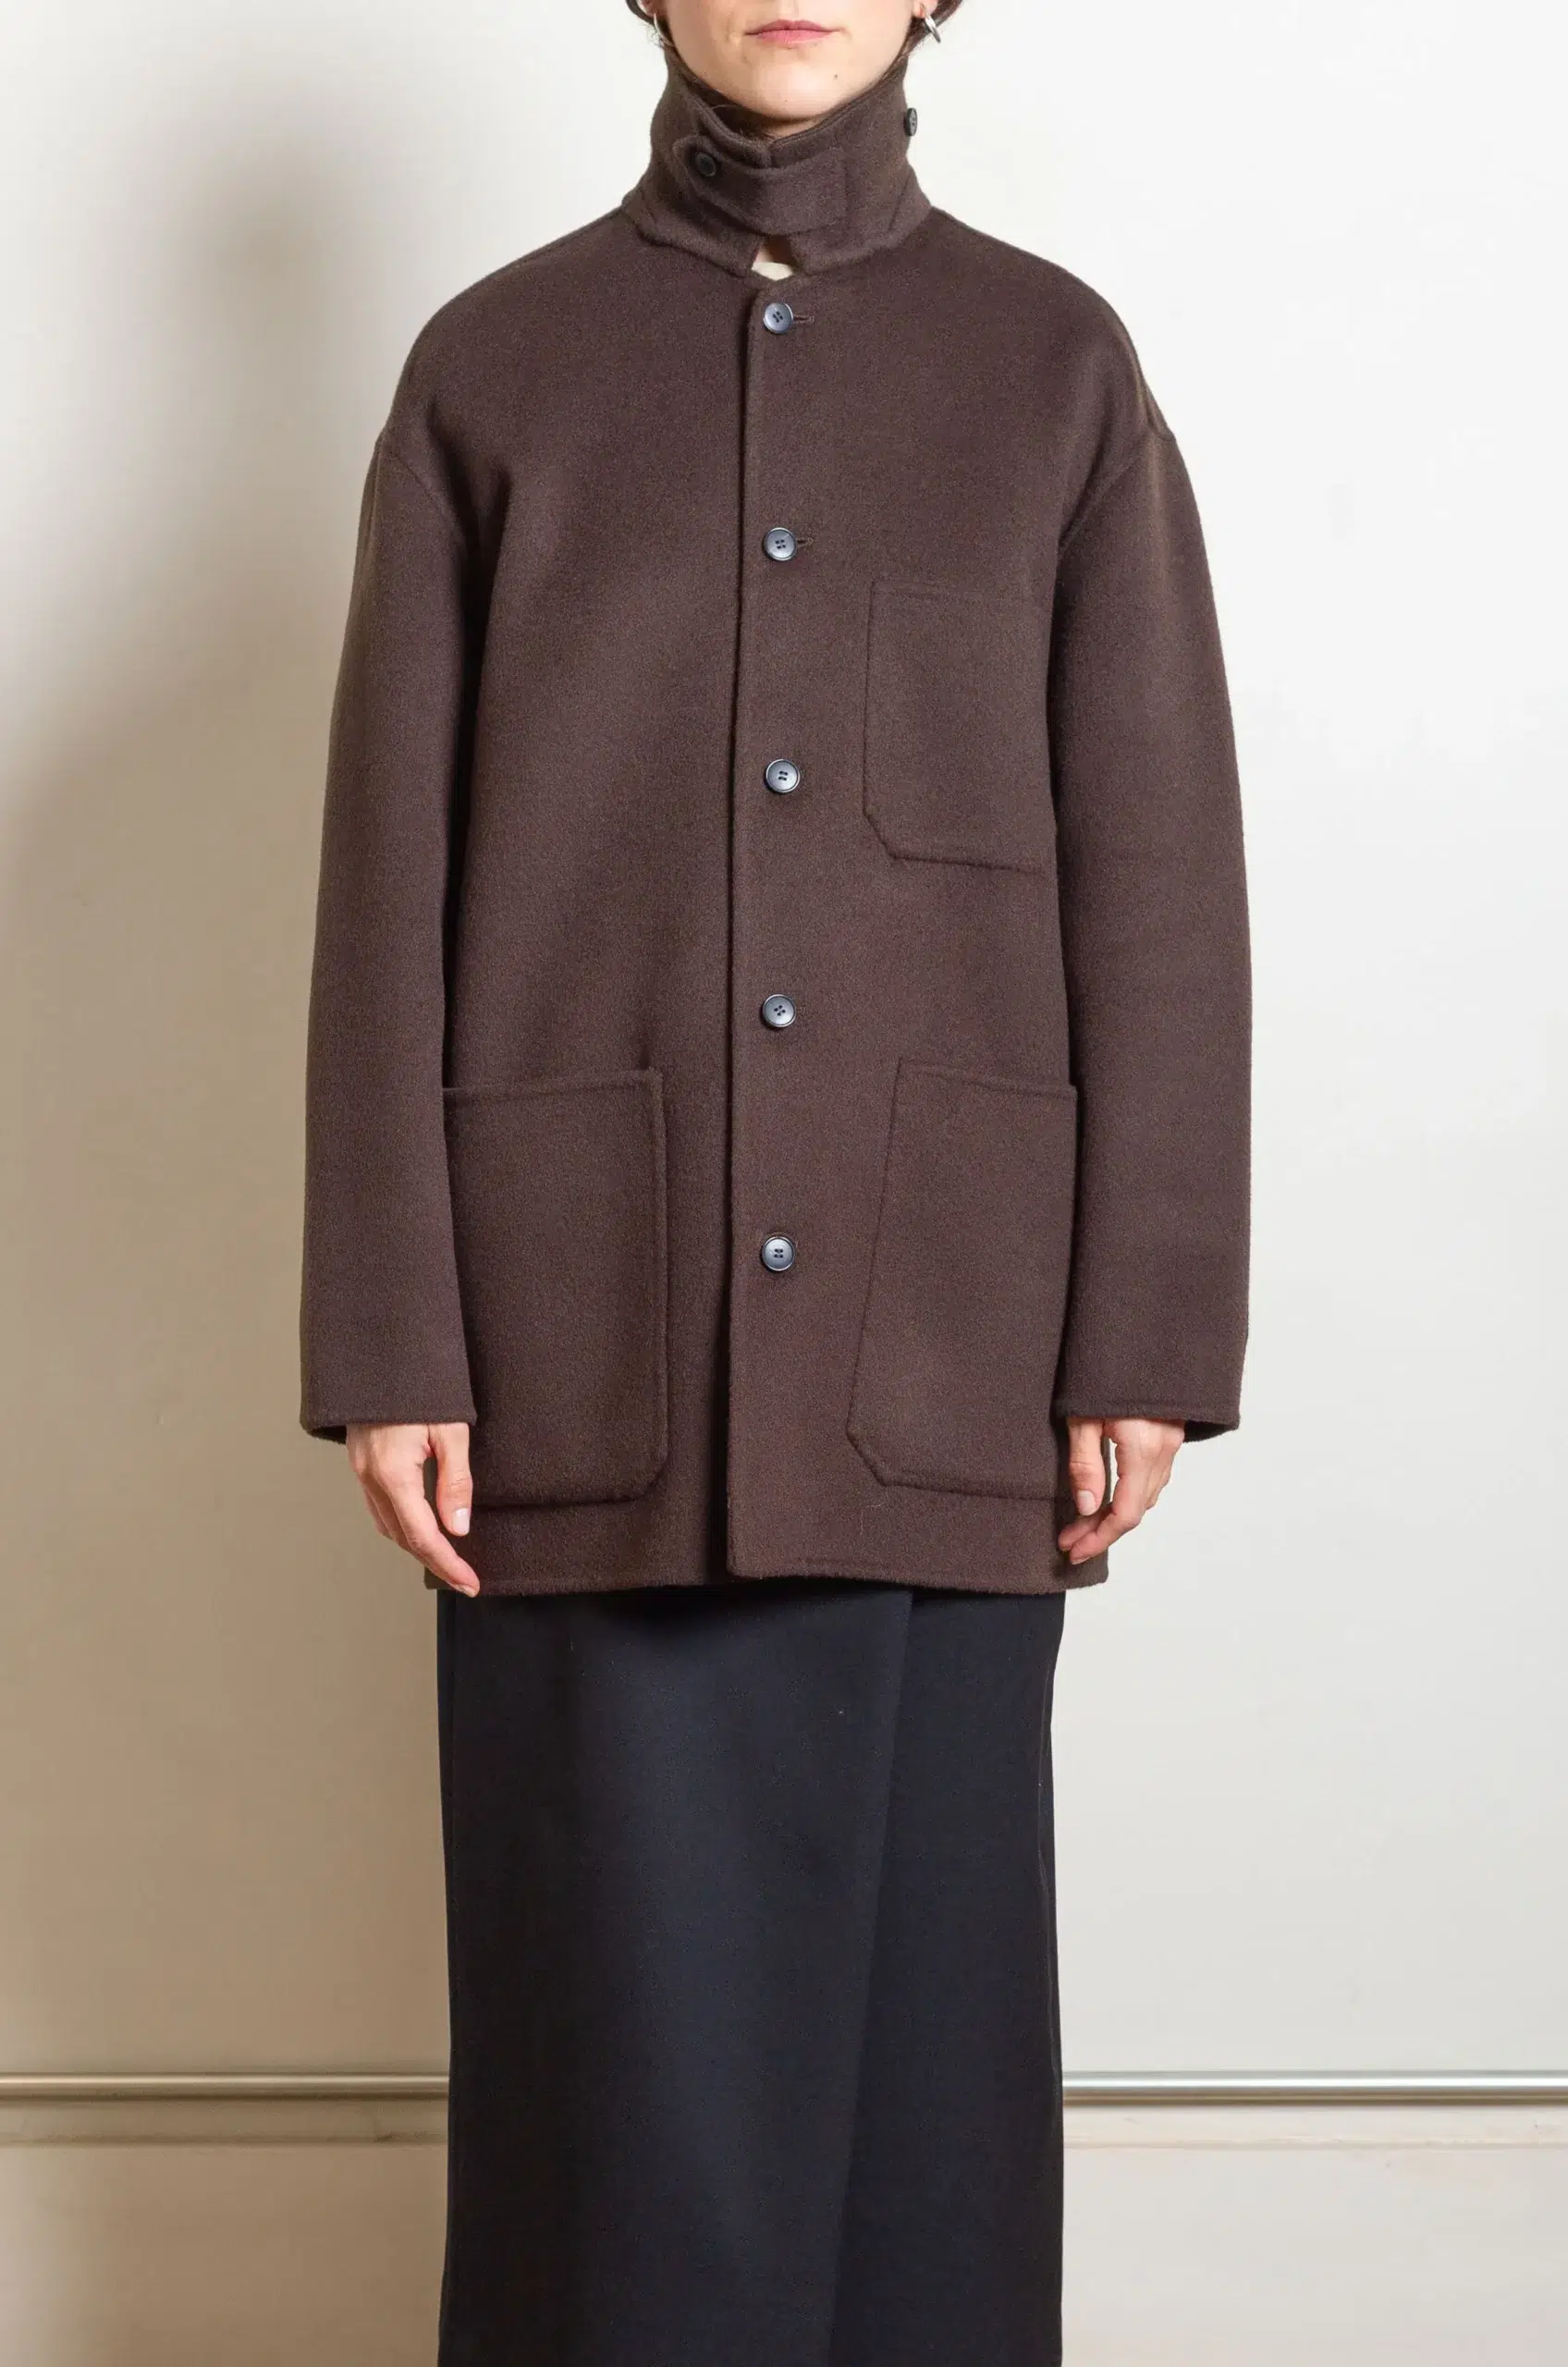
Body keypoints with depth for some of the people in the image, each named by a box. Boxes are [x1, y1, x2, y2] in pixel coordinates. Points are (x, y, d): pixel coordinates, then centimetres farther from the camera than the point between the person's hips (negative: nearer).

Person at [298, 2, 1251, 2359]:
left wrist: (1144, 1341, -3)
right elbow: (393, 886, 3)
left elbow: (1157, 877, 3)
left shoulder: (1056, 365, 8)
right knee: (624, 2004, 2)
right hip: (593, 1341, 0)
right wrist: (391, 1346, -3)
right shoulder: (492, 367, 7)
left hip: (942, 1340, 1)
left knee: (923, 1977, 6)